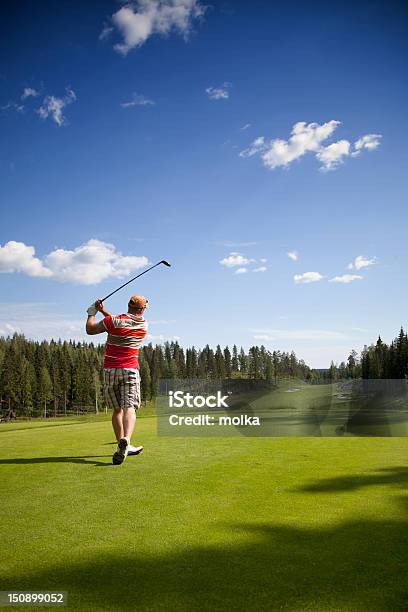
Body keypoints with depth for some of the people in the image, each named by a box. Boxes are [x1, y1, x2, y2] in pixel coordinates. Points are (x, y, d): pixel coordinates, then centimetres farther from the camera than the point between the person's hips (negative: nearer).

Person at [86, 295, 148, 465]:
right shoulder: (143, 325, 6)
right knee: (129, 408, -10)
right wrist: (103, 311, 20)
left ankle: (123, 446, 17)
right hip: (130, 370, -1)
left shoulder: (113, 321, -4)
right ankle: (125, 440, -35)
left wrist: (92, 313, 21)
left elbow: (90, 329, 6)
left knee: (117, 410, 13)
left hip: (110, 370, 1)